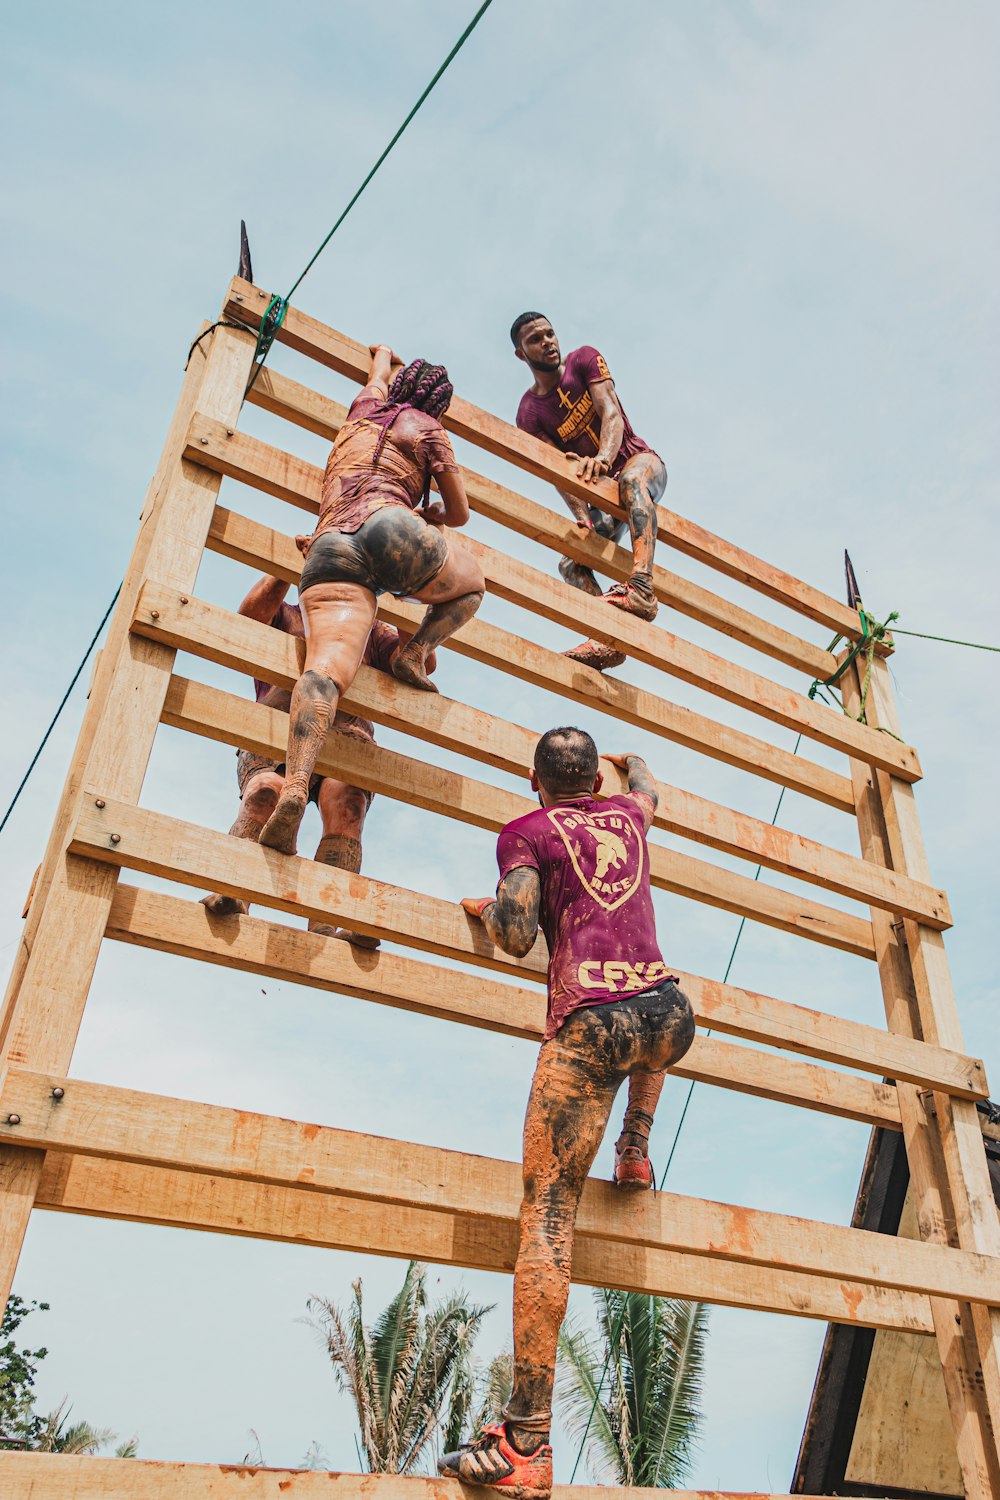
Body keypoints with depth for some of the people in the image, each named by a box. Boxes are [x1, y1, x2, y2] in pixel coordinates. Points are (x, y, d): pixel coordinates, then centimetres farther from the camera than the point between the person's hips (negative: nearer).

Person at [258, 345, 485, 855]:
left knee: (328, 665, -20)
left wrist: (383, 353, 82)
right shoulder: (427, 428, 21)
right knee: (472, 583, 27)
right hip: (390, 530, -3)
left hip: (329, 549, 3)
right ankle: (414, 652, 2)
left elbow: (380, 369, 59)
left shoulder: (364, 409, 33)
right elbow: (459, 513, 23)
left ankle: (294, 784, -44)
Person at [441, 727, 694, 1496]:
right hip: (668, 1014, 5)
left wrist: (486, 908, 16)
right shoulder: (627, 815, 20)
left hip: (591, 1022, -5)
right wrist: (631, 759, 66)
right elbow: (649, 788, 45)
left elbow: (519, 936, -6)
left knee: (548, 1213, -6)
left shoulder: (527, 831, 6)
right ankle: (636, 1151, 35)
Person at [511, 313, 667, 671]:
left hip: (641, 462, -4)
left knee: (630, 480, -40)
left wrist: (602, 458, -43)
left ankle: (642, 588, -58)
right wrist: (584, 521, -32)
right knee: (571, 563, -16)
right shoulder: (529, 414, -3)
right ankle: (604, 638, -30)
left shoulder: (585, 359, -5)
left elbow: (611, 414, -21)